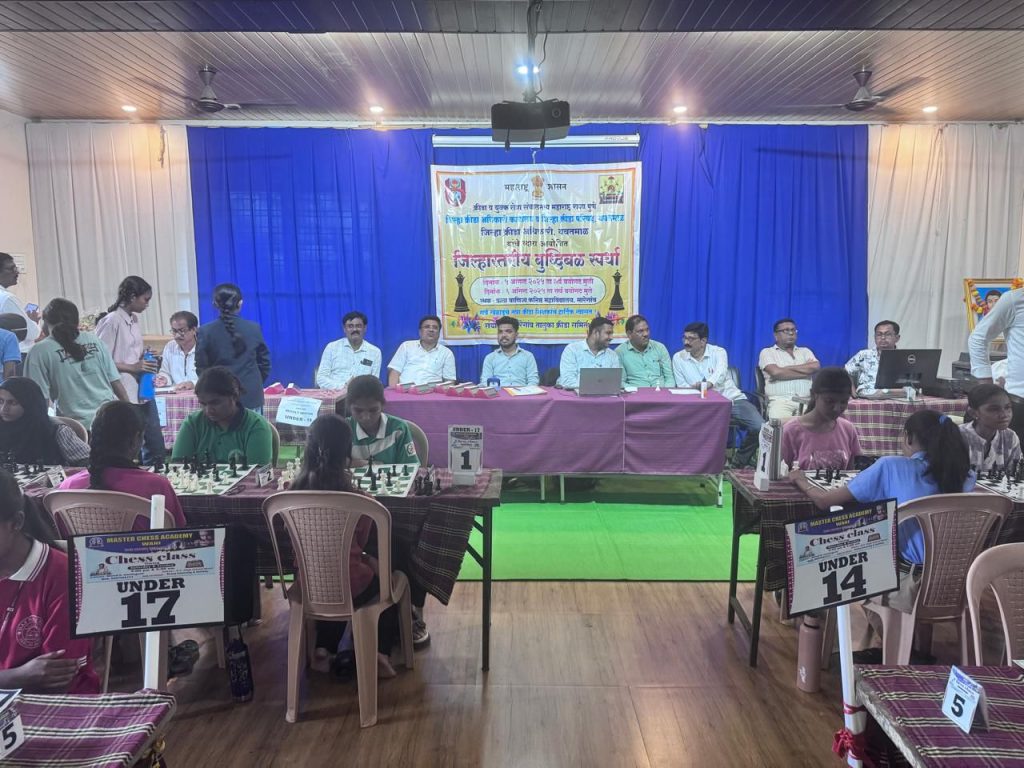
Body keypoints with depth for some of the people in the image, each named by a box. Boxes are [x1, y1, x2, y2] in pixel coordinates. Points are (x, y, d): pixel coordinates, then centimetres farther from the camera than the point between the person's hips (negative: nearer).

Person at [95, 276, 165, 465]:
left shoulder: (134, 319, 12)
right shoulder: (111, 321, -12)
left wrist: (145, 357, 4)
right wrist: (133, 367, -16)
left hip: (143, 391, 8)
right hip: (124, 396, -8)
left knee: (156, 447, 11)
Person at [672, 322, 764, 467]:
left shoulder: (718, 352, 0)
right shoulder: (678, 358, 5)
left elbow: (720, 373, -22)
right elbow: (682, 388, 3)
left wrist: (708, 383, -45)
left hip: (732, 399, 1)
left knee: (760, 427, -21)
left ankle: (739, 462, 4)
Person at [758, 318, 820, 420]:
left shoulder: (805, 351, 24)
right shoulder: (767, 352, 12)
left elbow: (816, 367, 3)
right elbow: (775, 372, -8)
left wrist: (788, 368, -1)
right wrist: (806, 371, 1)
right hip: (780, 400, -3)